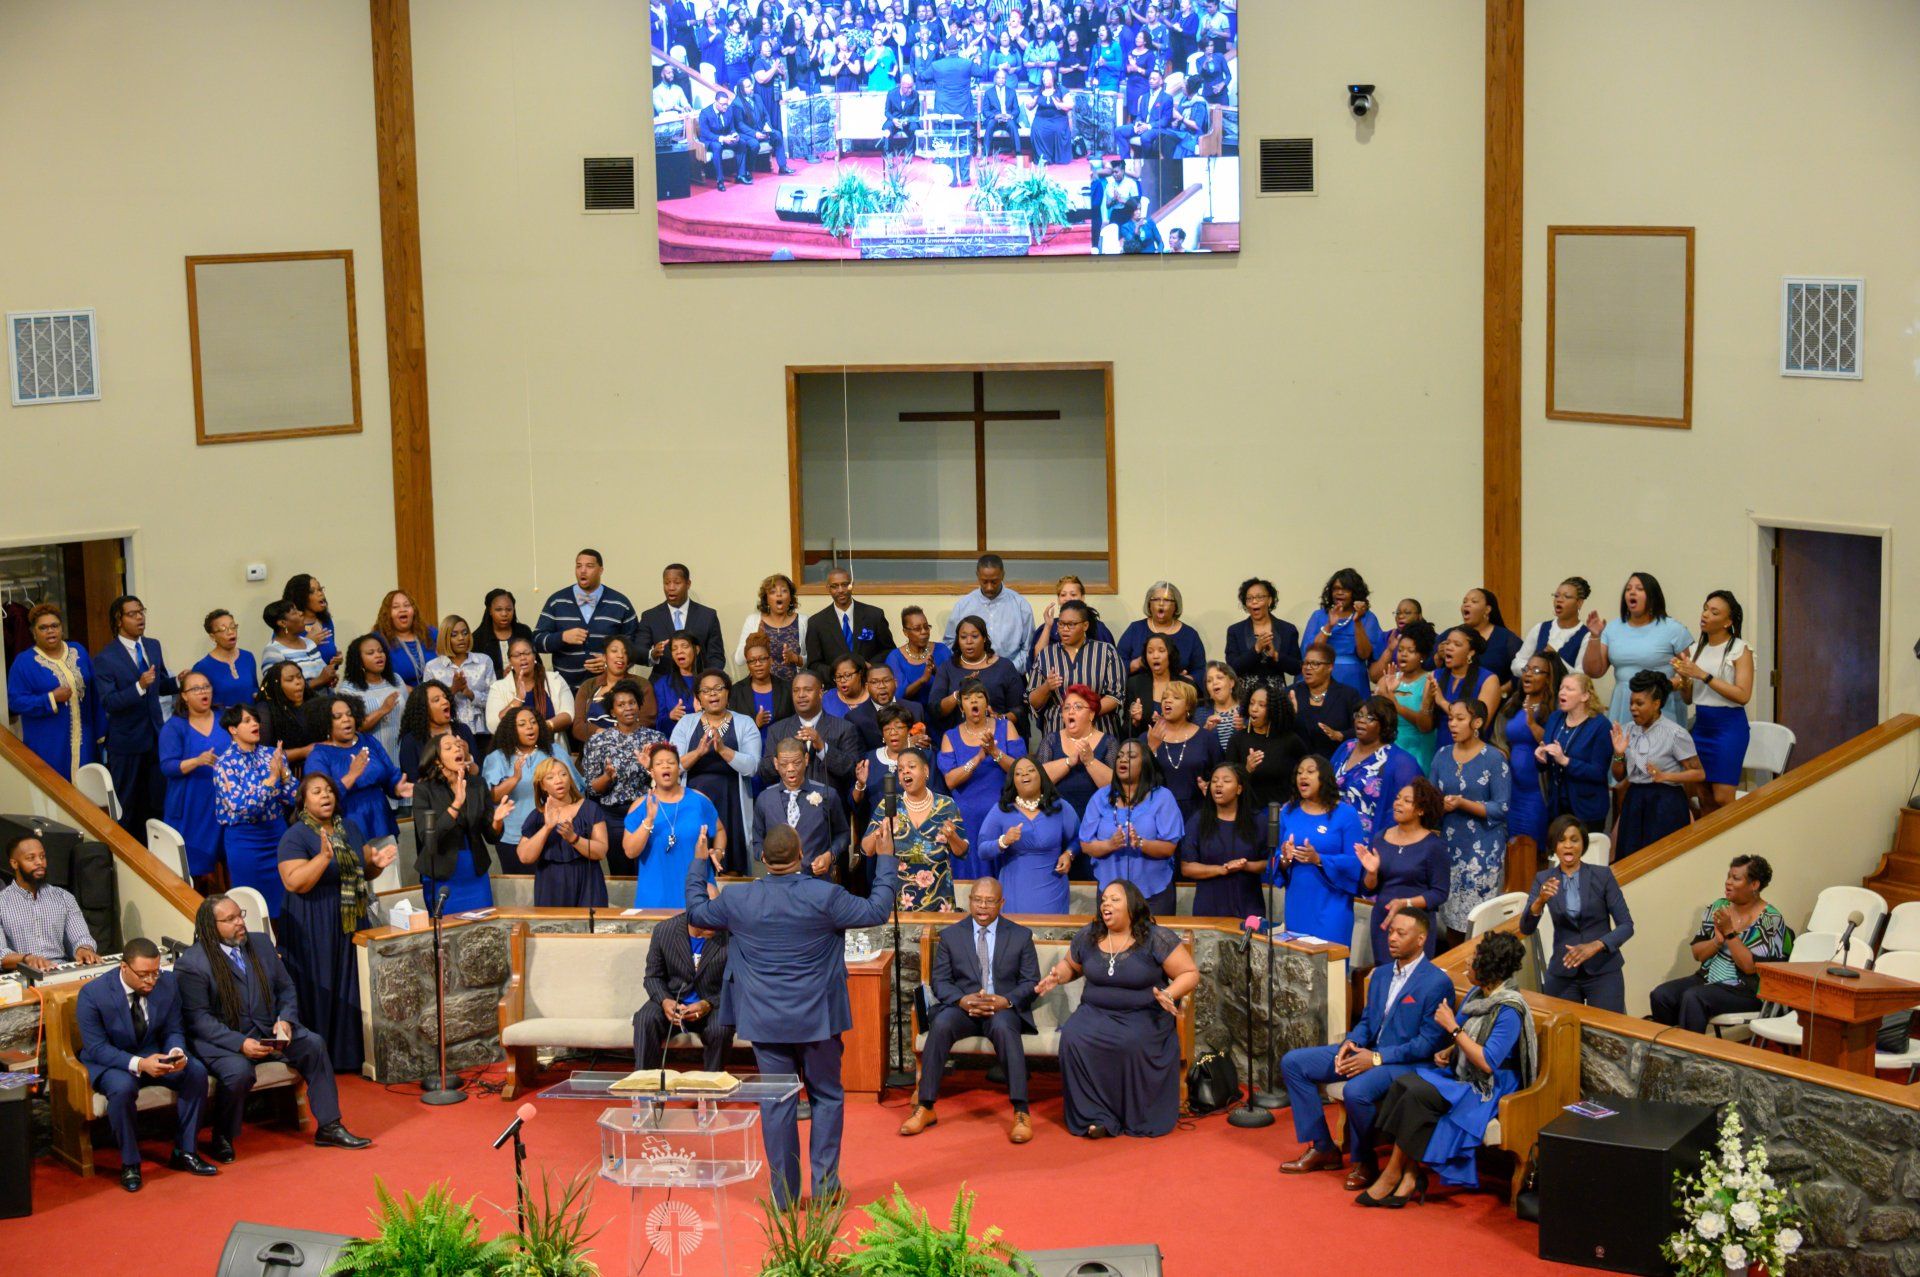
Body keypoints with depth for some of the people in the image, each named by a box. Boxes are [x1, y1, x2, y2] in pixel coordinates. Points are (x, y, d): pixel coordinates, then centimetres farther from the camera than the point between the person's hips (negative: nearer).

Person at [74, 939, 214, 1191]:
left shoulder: (168, 983, -8)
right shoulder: (93, 994, -20)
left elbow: (174, 1031, 1)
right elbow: (96, 1048, -21)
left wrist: (176, 1052, -25)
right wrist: (138, 1064, -36)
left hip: (153, 1055, 4)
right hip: (108, 1062, -4)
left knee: (196, 1072, -21)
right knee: (122, 1087, -37)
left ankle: (185, 1152, -6)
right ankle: (129, 1163, -17)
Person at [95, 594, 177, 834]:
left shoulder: (153, 646, 5)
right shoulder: (105, 658, -14)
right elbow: (108, 702, -21)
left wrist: (179, 682, -5)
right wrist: (139, 686, -33)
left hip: (156, 736, 5)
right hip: (126, 741, -5)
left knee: (158, 801, 7)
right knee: (128, 806, 9)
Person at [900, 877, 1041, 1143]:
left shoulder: (1021, 936, 8)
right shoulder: (950, 935, 10)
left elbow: (1031, 982, 4)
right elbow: (939, 981, 5)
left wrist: (1006, 1001, -17)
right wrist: (962, 1000, -16)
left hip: (1005, 1009, -1)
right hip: (962, 1006, 1)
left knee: (1003, 1027, -37)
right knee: (940, 1025, -33)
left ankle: (1021, 1112, -37)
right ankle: (924, 1108, -26)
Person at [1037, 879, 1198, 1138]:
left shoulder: (1157, 939, -6)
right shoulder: (1087, 936, 6)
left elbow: (1190, 974, -3)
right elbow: (1070, 965, 25)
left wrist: (1169, 995, -20)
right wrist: (1057, 977, 3)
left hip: (1144, 1016, -3)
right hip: (1096, 1013, 4)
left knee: (1134, 1043, -36)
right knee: (1073, 1038, -28)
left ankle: (1137, 1117, -15)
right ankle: (1096, 1116, -23)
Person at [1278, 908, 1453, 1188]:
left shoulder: (1437, 983, -13)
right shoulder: (1381, 974, 13)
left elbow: (1429, 1043, -17)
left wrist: (1378, 1058, -21)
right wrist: (1350, 1042, -4)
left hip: (1405, 1061, -9)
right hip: (1365, 1051, 9)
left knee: (1355, 1091, -37)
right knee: (1292, 1062, 0)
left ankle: (1364, 1162, -9)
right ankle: (1322, 1148, 4)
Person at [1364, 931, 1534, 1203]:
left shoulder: (1509, 1010, -20)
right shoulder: (1477, 994, 9)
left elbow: (1487, 1063, -25)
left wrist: (1453, 1028, -20)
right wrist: (1447, 1051, 2)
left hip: (1489, 1090, -9)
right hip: (1461, 1074, 9)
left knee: (1418, 1095, -27)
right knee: (1402, 1084, -18)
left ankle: (1392, 1174, -13)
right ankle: (1412, 1176, -21)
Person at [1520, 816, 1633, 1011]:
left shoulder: (1603, 875, -4)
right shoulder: (1543, 879, 1)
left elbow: (1626, 925, -6)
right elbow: (1526, 929, -8)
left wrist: (1595, 946, -22)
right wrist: (1540, 900, -26)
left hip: (1604, 971, -2)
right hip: (1562, 973, 2)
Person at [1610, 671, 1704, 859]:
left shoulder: (1675, 734, -9)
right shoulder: (1628, 731, 7)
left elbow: (1699, 773, -8)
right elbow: (1619, 777, 14)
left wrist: (1665, 776, -20)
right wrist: (1618, 754, -5)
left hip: (1666, 804, -5)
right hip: (1634, 803, 5)